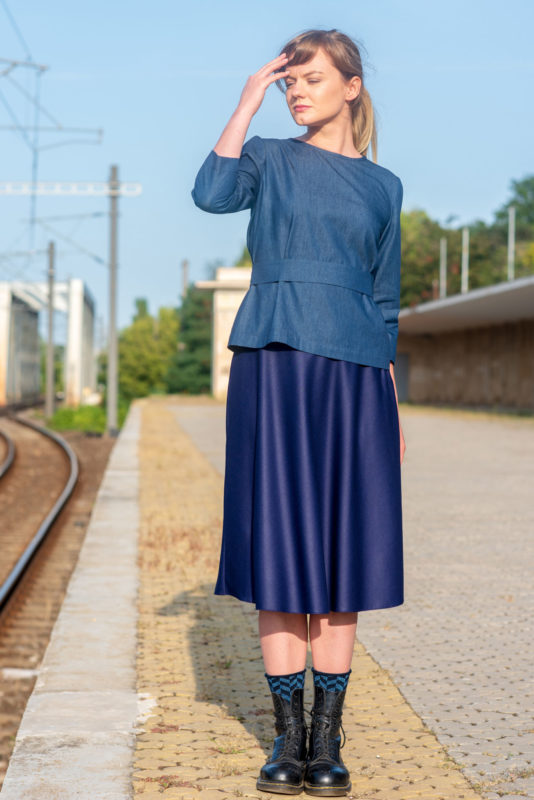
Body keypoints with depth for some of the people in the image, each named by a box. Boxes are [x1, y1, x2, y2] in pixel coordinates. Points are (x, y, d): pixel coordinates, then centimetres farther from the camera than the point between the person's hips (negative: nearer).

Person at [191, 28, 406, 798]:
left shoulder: (382, 186, 14)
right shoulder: (269, 159, 9)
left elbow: (385, 304, 15)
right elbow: (210, 194, -14)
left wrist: (394, 403, 10)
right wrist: (249, 100, -6)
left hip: (353, 373, 2)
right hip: (272, 365, -1)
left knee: (341, 548, 1)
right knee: (277, 545, -1)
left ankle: (328, 737, 9)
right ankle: (287, 734, 9)